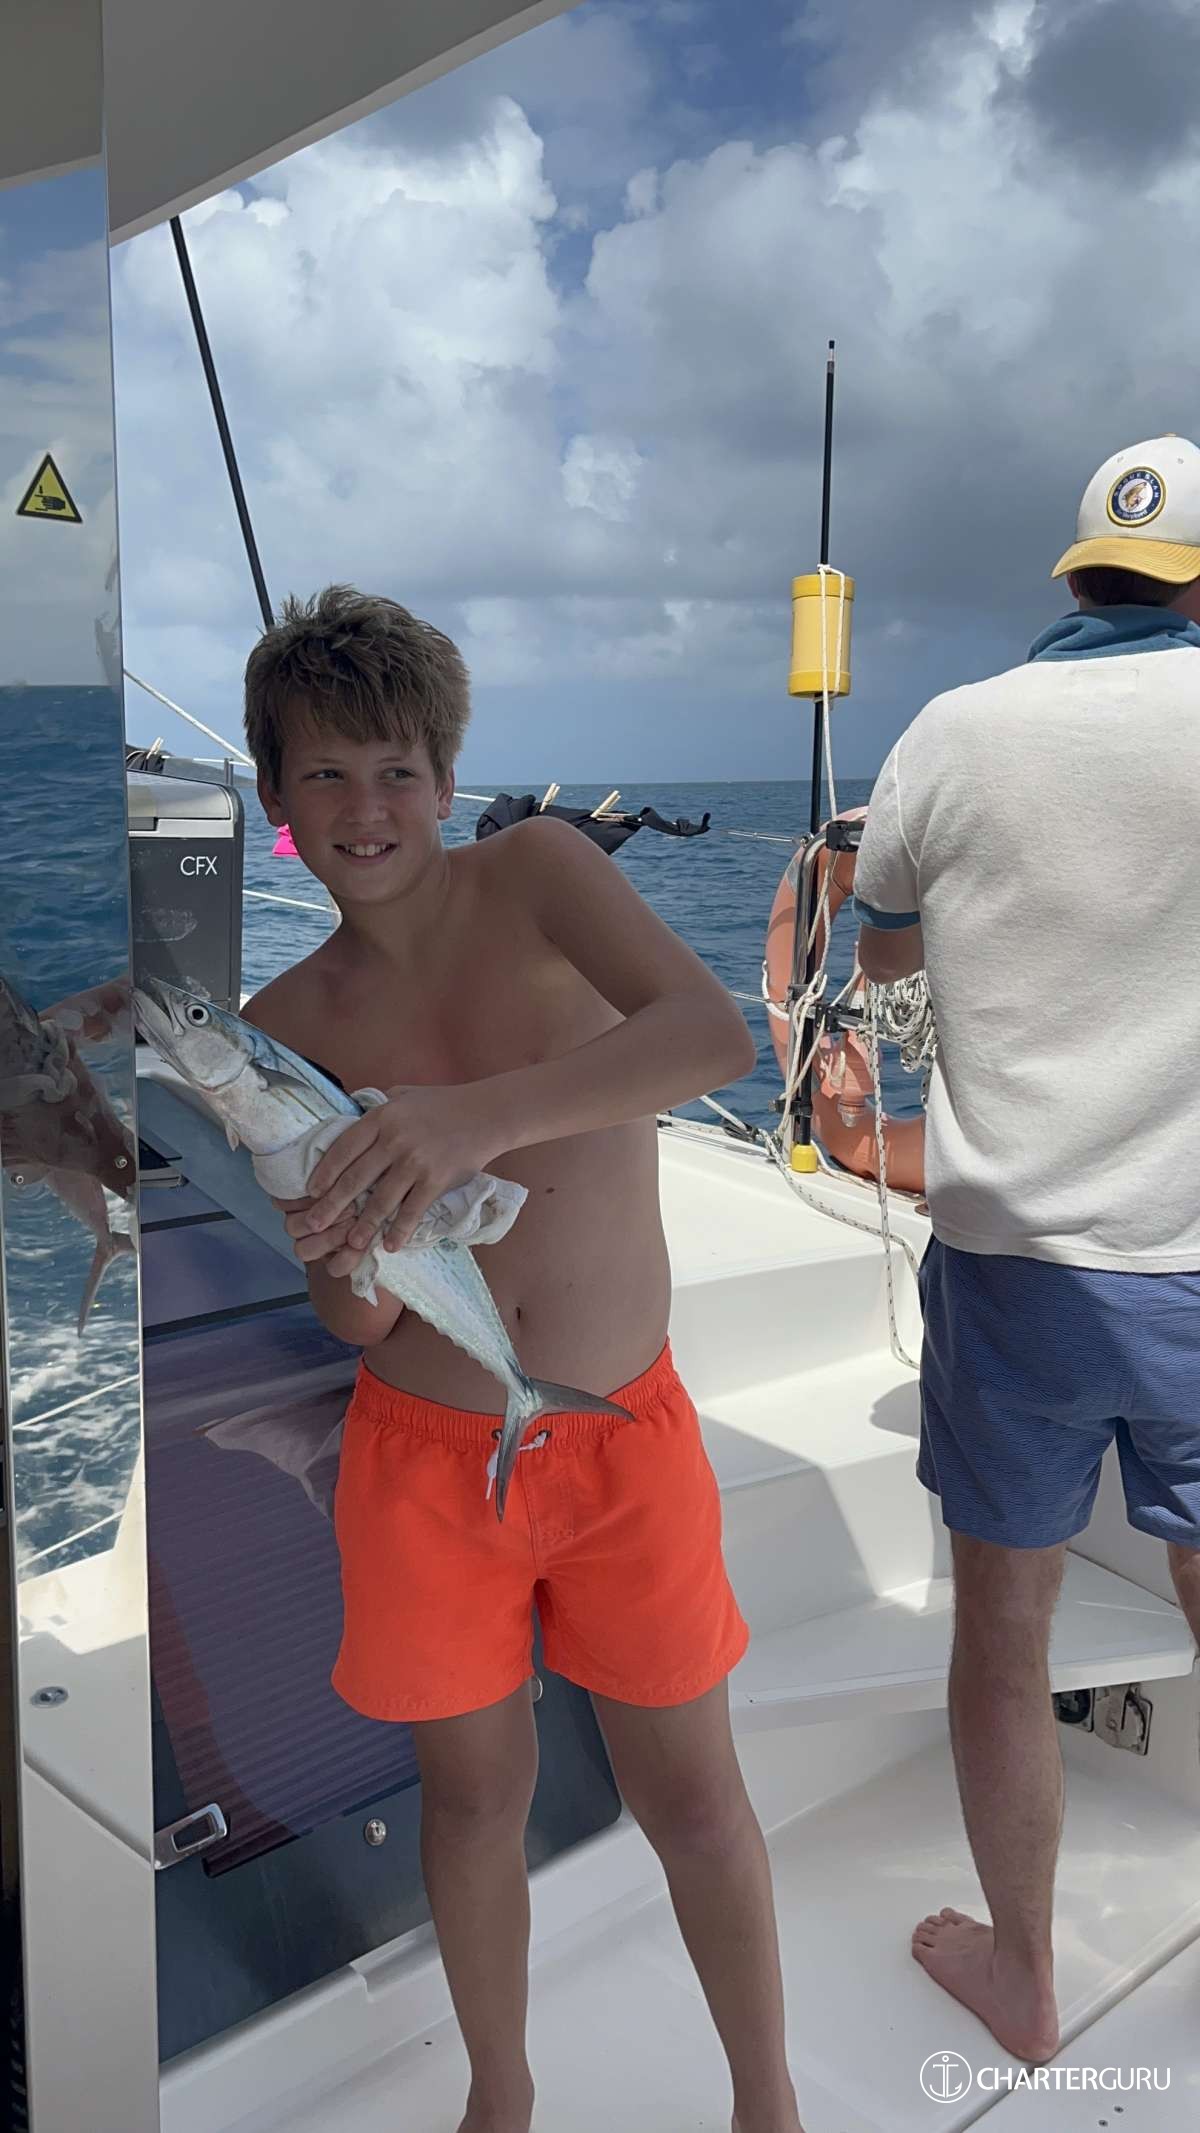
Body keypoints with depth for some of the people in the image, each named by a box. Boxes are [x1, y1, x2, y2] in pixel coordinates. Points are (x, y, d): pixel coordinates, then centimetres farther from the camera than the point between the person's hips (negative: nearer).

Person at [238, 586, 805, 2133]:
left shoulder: (535, 872, -10)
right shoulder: (286, 1027, -2)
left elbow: (718, 1036, -28)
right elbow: (360, 1328, -2)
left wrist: (478, 1114, -40)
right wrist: (341, 1268, -26)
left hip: (624, 1437, -2)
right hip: (424, 1453, 2)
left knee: (691, 1799, 13)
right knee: (476, 1793, 18)